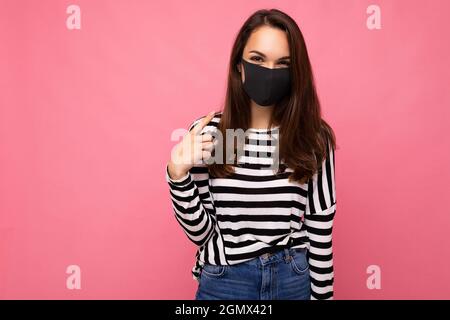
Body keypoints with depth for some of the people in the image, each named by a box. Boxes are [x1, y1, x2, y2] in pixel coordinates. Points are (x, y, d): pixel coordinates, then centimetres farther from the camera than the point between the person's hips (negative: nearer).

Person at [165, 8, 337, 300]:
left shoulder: (313, 137, -9)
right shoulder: (207, 133, -10)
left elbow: (321, 229, -3)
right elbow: (200, 232, -7)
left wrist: (321, 294, 1)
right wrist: (178, 176, -21)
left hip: (295, 281, 1)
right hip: (224, 282, 0)